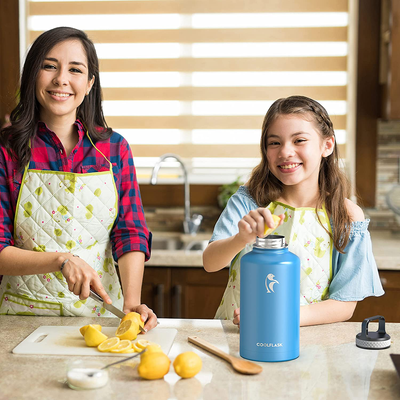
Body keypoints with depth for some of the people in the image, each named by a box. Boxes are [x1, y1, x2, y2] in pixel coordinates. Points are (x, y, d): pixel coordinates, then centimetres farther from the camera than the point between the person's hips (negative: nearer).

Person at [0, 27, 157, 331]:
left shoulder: (114, 148, 4)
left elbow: (131, 234, 2)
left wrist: (132, 302, -13)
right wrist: (61, 260, -21)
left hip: (100, 309, 2)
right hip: (25, 314, -1)